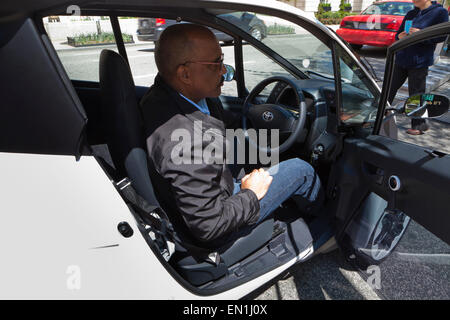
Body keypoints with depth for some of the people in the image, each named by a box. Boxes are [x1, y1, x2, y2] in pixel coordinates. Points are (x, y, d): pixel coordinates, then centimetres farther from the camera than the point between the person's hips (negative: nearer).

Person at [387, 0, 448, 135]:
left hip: (419, 63, -5)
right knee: (390, 88, 10)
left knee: (416, 94, -1)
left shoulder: (440, 12, -4)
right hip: (401, 59, 6)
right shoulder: (410, 14, 13)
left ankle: (420, 125, 13)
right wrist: (399, 36, -5)